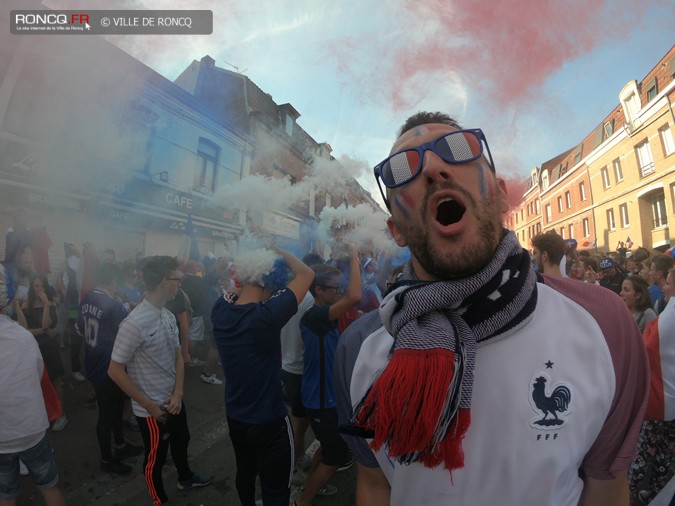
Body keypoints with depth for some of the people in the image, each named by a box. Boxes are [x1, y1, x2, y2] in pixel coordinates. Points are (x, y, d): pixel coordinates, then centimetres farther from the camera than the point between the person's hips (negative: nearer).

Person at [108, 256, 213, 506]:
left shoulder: (169, 316, -4)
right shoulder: (134, 324, -27)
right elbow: (115, 371, -21)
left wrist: (178, 393, -7)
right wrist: (149, 405, -16)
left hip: (173, 400, 7)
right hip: (152, 408, -7)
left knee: (181, 441, 27)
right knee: (155, 457, 16)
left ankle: (185, 477, 53)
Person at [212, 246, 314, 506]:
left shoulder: (220, 310, -12)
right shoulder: (266, 315, -30)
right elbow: (307, 273, -21)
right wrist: (276, 251, -11)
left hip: (235, 418, 7)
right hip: (269, 422, -7)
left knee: (244, 472, 30)